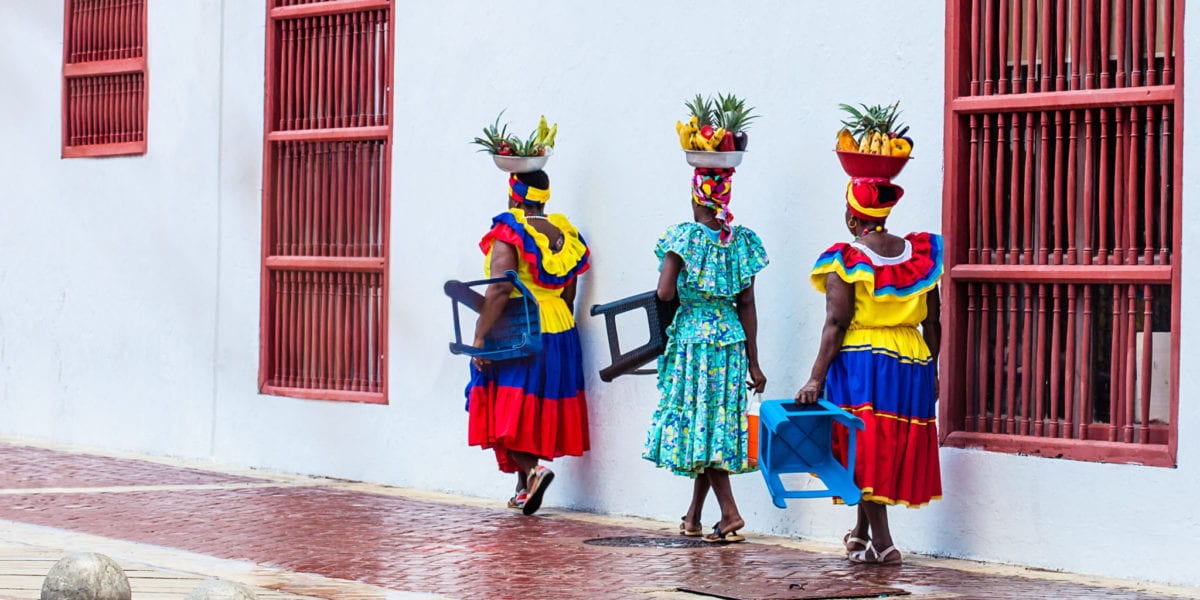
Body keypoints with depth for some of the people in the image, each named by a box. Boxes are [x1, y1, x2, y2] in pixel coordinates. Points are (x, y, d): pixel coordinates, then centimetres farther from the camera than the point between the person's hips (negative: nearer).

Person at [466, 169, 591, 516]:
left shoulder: (509, 232, -12)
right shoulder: (565, 233, 8)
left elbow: (500, 289, -22)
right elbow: (569, 295, 12)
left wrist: (479, 337, -20)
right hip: (560, 332, 6)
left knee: (508, 411, -1)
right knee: (538, 410, 14)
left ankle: (532, 469, -22)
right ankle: (525, 489, 20)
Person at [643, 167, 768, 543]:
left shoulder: (683, 237, -9)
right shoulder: (742, 241, 3)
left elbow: (665, 293, -15)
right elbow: (747, 306, 4)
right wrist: (753, 363, 7)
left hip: (692, 341, -5)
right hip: (731, 342, 5)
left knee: (695, 424, -1)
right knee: (716, 425, 11)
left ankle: (730, 513, -13)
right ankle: (693, 517, 20)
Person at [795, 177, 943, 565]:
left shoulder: (846, 260, -8)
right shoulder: (920, 253, 5)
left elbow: (836, 324, -14)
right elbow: (932, 322, 7)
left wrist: (816, 379, -13)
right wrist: (932, 371, 17)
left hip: (860, 360, -4)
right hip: (912, 361, 5)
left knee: (866, 448, 1)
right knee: (894, 446, 15)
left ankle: (882, 542, -3)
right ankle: (861, 532, 25)